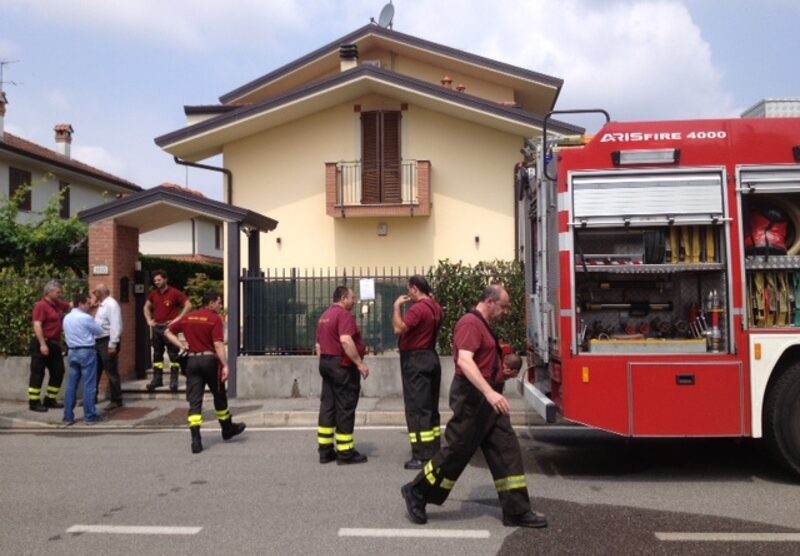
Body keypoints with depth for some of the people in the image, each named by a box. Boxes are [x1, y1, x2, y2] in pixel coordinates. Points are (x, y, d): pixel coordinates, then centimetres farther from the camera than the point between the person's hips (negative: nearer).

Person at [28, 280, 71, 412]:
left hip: (54, 344, 9)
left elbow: (71, 306, 28)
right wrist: (42, 344, -24)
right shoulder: (41, 305, -14)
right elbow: (37, 325, -20)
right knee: (38, 373, -3)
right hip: (42, 344, -9)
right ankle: (34, 402, 3)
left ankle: (50, 400, 20)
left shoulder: (59, 304, 11)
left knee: (58, 372, 11)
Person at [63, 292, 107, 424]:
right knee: (89, 385, -1)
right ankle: (89, 416, 2)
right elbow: (100, 331, -2)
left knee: (71, 384, 10)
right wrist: (91, 329, 18)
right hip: (86, 352, -7)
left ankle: (68, 416, 12)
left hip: (72, 352, 7)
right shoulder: (85, 318, -13)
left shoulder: (67, 318, 9)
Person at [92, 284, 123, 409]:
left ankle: (116, 400, 4)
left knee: (111, 372, -3)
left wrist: (112, 345, -25)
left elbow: (115, 326, -21)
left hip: (107, 342, -10)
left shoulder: (111, 304, -14)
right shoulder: (102, 305, 17)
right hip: (98, 341, 10)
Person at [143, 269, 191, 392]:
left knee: (173, 354, -3)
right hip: (156, 327, 6)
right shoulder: (154, 293, 9)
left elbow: (188, 305, -11)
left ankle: (174, 380, 0)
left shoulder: (174, 293, -8)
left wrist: (178, 319, -14)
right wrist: (149, 320, 12)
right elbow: (147, 306, 25)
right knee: (157, 354, 10)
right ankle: (157, 379, 17)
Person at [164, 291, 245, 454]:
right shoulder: (215, 319, -9)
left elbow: (168, 332, 16)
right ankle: (227, 429, 32)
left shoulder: (188, 318, 10)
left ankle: (196, 440, -8)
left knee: (194, 401, 0)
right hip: (210, 360, -4)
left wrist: (180, 346, 11)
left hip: (192, 361, 4)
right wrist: (225, 365, -19)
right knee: (219, 396, 15)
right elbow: (218, 344, -18)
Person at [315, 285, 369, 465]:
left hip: (326, 363, 9)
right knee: (345, 408, -3)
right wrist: (360, 363, -23)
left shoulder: (324, 316, 15)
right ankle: (345, 453, 1)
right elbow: (346, 341, -27)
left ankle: (325, 450, 13)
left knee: (327, 406, 10)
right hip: (342, 365, -9)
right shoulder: (344, 315, -14)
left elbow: (318, 345, 19)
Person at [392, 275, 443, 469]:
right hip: (430, 357, 9)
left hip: (416, 360, -9)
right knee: (431, 408, 14)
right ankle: (433, 451, 20)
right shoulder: (435, 307, 9)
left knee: (417, 409, -7)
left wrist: (397, 306, -14)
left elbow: (399, 328, -25)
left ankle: (422, 456, -7)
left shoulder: (418, 308, -19)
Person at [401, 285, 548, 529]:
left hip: (486, 398, 10)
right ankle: (416, 492, 15)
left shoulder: (484, 325, 16)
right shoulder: (470, 323, -17)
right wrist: (489, 392, -40)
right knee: (457, 451, -2)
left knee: (506, 450, 6)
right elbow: (464, 361, -31)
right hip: (471, 397, -10)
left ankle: (517, 511, 10)